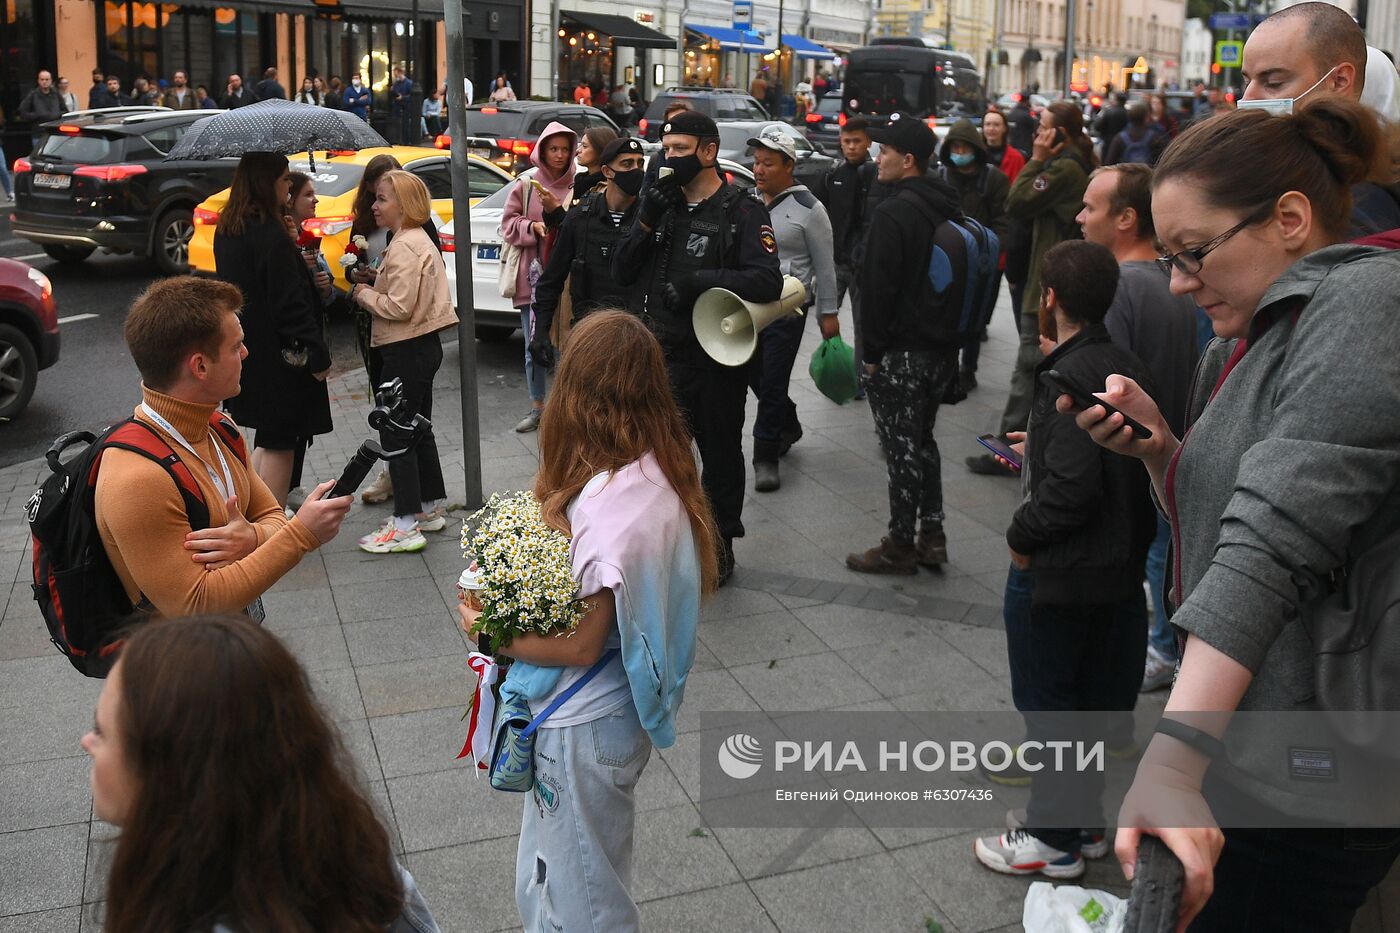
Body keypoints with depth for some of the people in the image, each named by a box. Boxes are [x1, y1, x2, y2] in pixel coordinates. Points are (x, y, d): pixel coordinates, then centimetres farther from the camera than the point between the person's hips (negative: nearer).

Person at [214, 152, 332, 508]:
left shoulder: (226, 230, 8)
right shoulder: (270, 234, -20)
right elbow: (291, 302, -21)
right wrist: (318, 355, -15)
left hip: (244, 352, 9)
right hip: (277, 355, -9)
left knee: (267, 438, 19)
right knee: (280, 441, 1)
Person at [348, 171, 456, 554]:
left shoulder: (405, 246, -19)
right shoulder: (418, 239, 14)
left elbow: (399, 307, -23)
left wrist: (363, 294, -9)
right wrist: (374, 285, 7)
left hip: (407, 351, -11)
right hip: (421, 346, 11)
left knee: (396, 435, -5)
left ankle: (406, 525, -1)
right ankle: (432, 508, 28)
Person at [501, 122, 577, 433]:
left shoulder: (577, 187, -2)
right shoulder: (525, 186, 6)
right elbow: (508, 225, 7)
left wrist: (557, 212, -20)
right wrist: (534, 227, -11)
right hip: (532, 278, 3)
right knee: (534, 346, 9)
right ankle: (537, 407, 21)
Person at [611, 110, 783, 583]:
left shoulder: (743, 213, -9)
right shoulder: (661, 204, 10)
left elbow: (767, 282, -21)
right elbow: (621, 273, 6)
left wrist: (698, 281, -29)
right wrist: (645, 224, -10)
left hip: (715, 359, -5)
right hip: (658, 356, 5)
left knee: (720, 454, 11)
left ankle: (719, 544, 27)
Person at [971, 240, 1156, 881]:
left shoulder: (1068, 377, -23)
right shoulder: (1127, 368, 4)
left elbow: (1072, 486, -29)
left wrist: (1022, 536, -15)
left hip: (1056, 571, -9)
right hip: (1120, 565, 9)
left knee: (1045, 702, 7)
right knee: (1098, 700, 19)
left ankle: (1054, 840, 20)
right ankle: (1086, 821, 35)